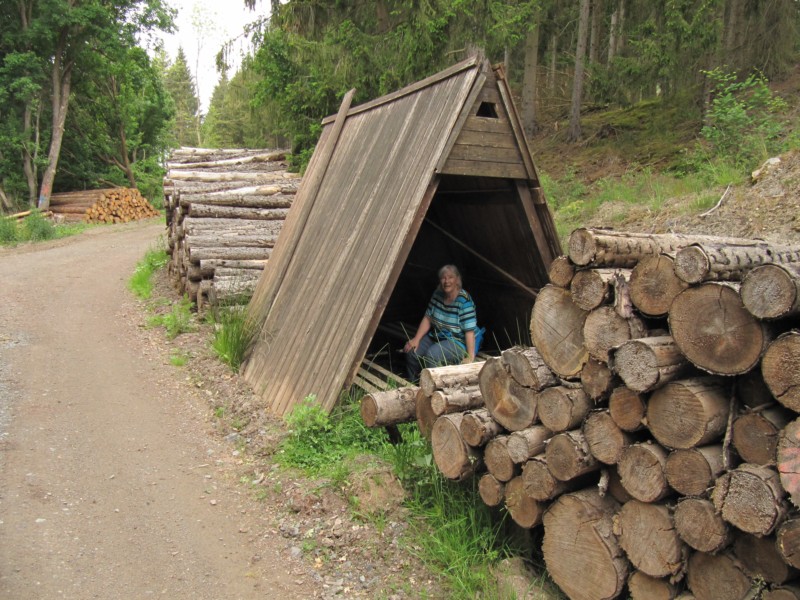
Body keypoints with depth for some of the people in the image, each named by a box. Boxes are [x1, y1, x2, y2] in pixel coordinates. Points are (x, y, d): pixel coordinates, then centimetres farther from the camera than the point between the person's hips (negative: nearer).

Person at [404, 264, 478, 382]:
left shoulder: (464, 301, -19)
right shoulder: (437, 294, 2)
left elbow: (469, 331, -21)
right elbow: (427, 319, 7)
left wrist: (470, 357, -24)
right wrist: (416, 339, -4)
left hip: (457, 342, -6)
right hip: (434, 337, 7)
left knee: (432, 354, -33)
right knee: (411, 351, -15)